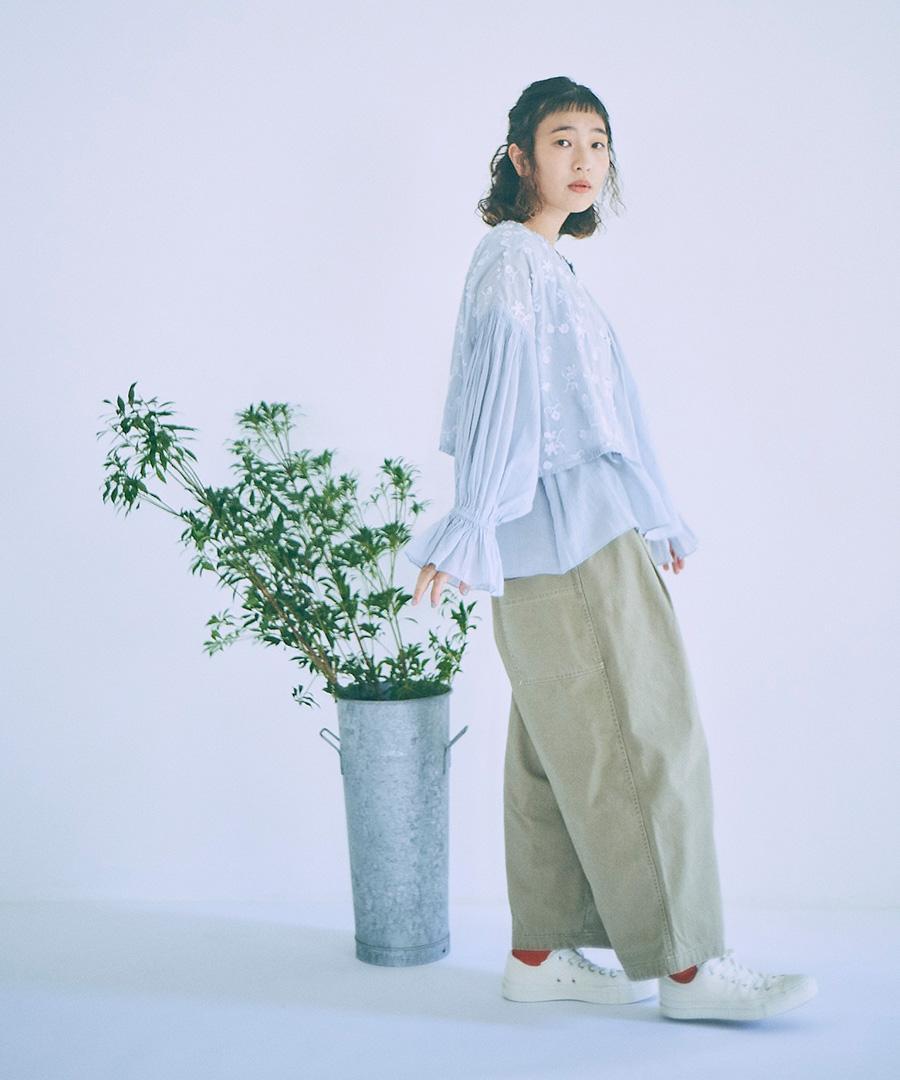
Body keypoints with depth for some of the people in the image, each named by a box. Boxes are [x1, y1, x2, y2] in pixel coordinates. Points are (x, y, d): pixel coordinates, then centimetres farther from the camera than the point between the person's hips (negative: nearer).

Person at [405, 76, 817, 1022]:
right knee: (637, 738, -9)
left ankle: (542, 952, 15)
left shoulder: (547, 263, 20)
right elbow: (499, 393, -16)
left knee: (557, 748, 9)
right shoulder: (510, 259, -8)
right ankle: (683, 962, -4)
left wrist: (651, 522, 26)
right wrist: (471, 528, -20)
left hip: (591, 529, 10)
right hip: (561, 529, -10)